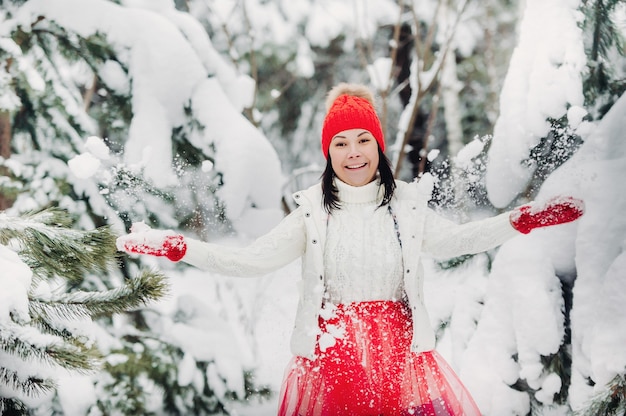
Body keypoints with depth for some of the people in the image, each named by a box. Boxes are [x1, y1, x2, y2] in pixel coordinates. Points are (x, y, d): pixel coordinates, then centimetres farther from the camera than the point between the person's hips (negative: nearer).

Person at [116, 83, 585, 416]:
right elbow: (250, 260, -1)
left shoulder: (408, 203, 3)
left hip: (398, 348, 1)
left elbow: (452, 240, 11)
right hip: (331, 352, -1)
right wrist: (173, 246, -11)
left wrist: (525, 219, 3)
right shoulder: (313, 211, 0)